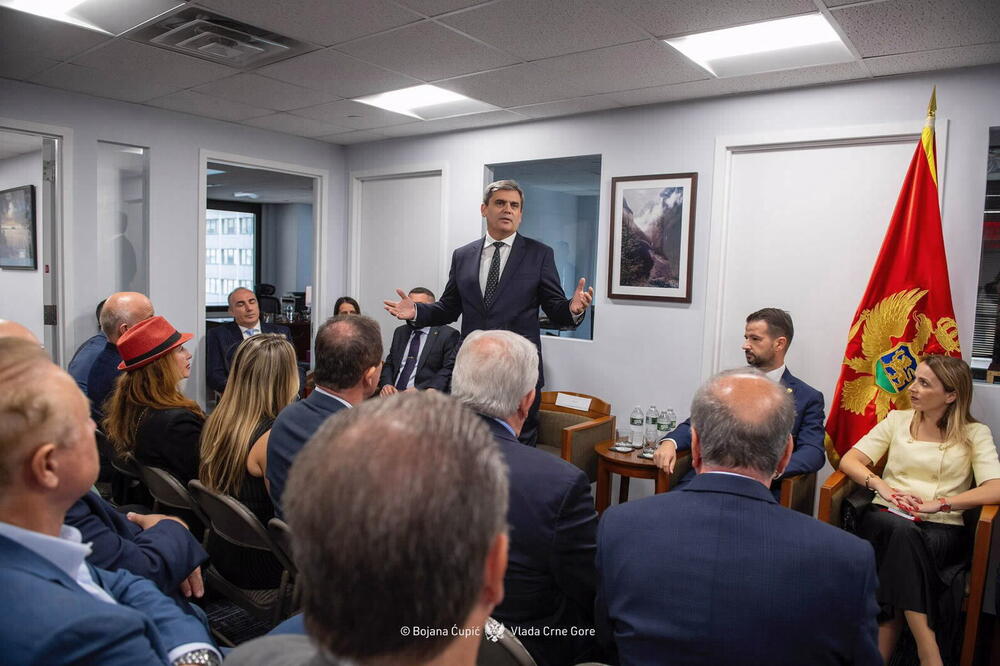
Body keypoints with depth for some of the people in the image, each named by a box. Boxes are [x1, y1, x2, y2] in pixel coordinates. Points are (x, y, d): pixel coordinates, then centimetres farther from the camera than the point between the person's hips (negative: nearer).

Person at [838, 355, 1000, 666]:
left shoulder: (974, 434, 9)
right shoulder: (898, 420, 14)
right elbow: (849, 460, 6)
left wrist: (938, 504, -20)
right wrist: (881, 486, -13)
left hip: (941, 528, -1)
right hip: (887, 520, 1)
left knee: (902, 542, -36)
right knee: (902, 531, -36)